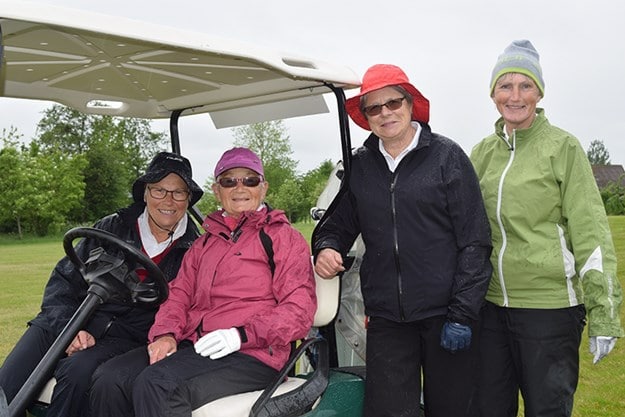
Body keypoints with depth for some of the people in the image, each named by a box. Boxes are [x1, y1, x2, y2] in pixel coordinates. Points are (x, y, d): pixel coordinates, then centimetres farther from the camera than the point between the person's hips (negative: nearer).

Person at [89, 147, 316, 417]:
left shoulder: (283, 236, 6)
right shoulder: (204, 244, 27)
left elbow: (300, 308, -5)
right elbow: (179, 294, 20)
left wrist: (242, 335, -17)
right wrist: (166, 333, -3)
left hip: (251, 354, -6)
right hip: (193, 347, 6)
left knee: (156, 384, -31)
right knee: (109, 379, -16)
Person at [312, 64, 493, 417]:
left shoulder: (447, 156, -2)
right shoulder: (360, 165, 8)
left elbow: (475, 241, -5)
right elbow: (338, 224, 19)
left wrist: (462, 315, -10)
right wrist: (326, 248, -5)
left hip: (444, 315, -2)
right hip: (386, 319, 3)